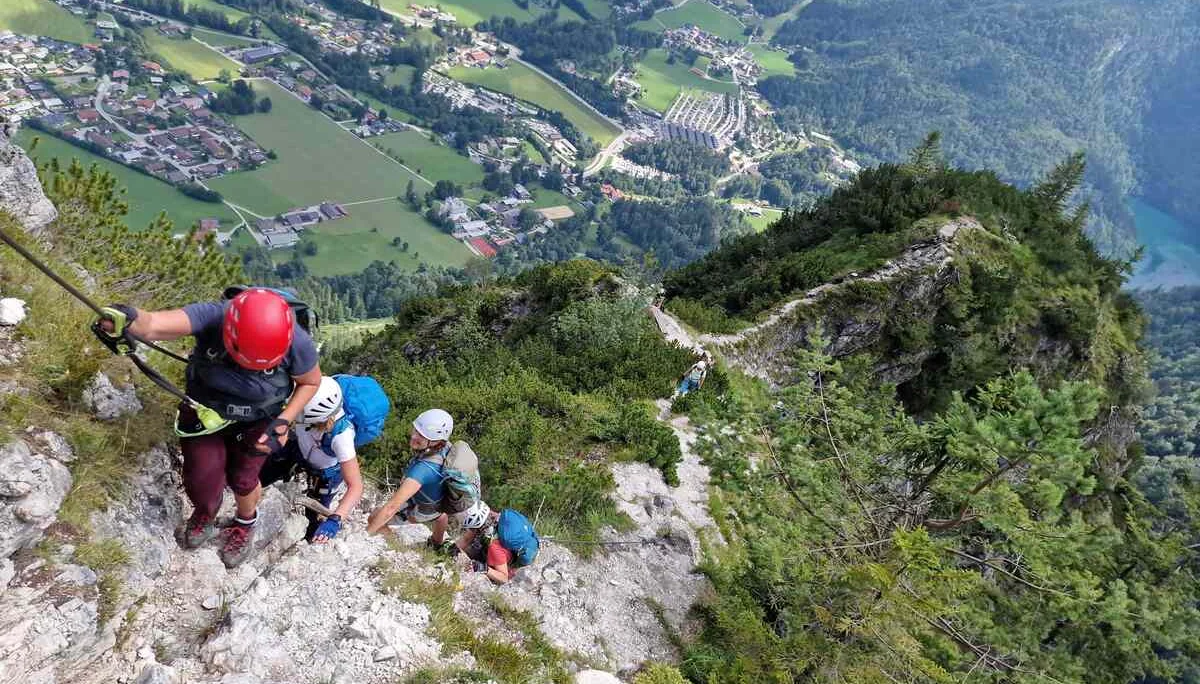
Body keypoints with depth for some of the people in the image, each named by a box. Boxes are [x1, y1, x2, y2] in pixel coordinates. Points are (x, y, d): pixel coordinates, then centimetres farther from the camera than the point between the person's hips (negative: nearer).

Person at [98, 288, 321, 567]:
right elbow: (154, 324, -55)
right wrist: (127, 320, -77)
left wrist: (284, 421, -22)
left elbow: (310, 382, -12)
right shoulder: (212, 317, -37)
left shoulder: (297, 343, -34)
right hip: (205, 411, 1)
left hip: (257, 421, 0)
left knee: (242, 480, 7)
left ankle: (245, 524, 47)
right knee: (202, 478, -1)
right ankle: (205, 515, 41)